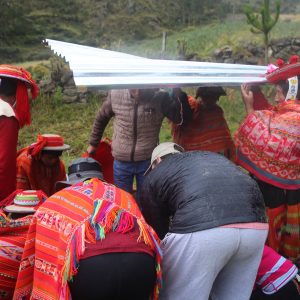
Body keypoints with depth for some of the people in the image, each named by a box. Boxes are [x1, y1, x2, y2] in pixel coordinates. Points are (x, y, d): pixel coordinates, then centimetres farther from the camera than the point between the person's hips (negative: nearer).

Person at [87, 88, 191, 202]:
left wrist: (177, 90, -31)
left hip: (147, 162, -1)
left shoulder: (160, 97, -12)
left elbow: (181, 117, -22)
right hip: (121, 162, 1)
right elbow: (101, 118, 8)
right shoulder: (115, 94, -8)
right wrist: (93, 143, 17)